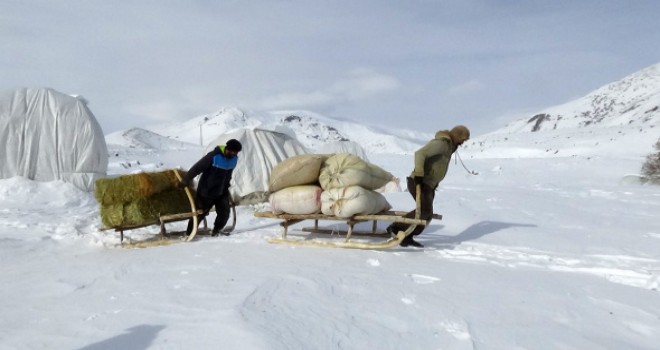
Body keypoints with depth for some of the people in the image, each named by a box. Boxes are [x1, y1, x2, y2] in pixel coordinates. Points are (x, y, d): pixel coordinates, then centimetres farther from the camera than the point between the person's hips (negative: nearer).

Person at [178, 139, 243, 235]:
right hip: (206, 192, -5)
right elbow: (197, 168, -21)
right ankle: (189, 233, 20)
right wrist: (185, 181, -19)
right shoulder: (214, 156, -23)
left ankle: (216, 231, 19)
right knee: (200, 213, 3)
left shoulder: (234, 159, -2)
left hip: (222, 192, 6)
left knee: (224, 213, -3)